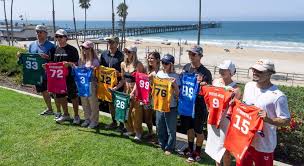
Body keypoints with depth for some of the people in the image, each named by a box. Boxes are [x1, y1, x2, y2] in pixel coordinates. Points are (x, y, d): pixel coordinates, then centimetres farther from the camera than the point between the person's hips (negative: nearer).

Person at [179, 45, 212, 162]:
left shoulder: (205, 72, -15)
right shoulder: (186, 67, 3)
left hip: (198, 105, -6)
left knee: (198, 130, 10)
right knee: (189, 127, 20)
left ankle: (197, 152, 28)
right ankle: (190, 148, 40)